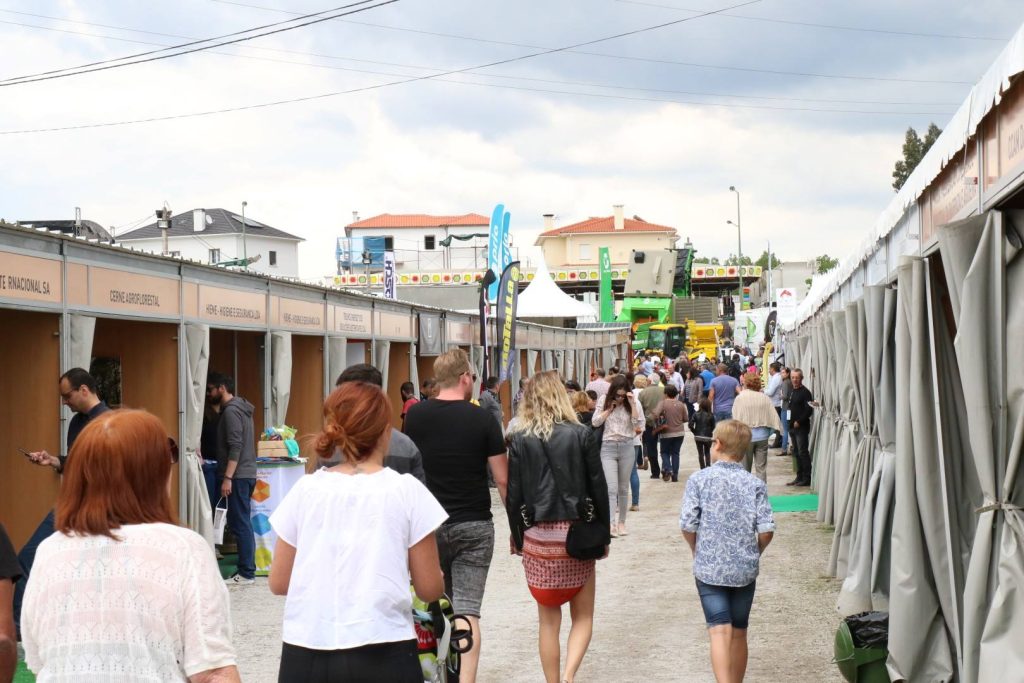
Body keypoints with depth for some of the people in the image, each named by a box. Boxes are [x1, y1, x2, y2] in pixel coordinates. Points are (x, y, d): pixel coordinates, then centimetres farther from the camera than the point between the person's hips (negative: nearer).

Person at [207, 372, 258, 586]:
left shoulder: (231, 411, -13)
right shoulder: (239, 408, 17)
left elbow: (235, 447, -21)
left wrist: (227, 478, -22)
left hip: (239, 476, -10)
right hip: (246, 474, 10)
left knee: (240, 523, -7)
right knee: (240, 522, 12)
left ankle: (246, 573, -5)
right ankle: (245, 569, 16)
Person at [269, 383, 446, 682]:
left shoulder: (305, 490, 1)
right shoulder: (406, 490, -5)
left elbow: (278, 583, 6)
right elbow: (430, 589, -1)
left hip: (304, 657, 2)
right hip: (381, 656, -2)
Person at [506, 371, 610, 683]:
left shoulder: (520, 439, -3)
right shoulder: (582, 435, -4)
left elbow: (514, 494, -2)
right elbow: (598, 488, -1)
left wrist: (518, 538, 8)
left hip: (539, 537, 1)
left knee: (549, 620, 12)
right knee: (583, 616, 11)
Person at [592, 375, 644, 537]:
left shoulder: (634, 402, 1)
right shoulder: (604, 400, 3)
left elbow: (639, 426, -8)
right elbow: (596, 422, -3)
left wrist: (632, 405, -14)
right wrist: (610, 407, -8)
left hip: (627, 447, 1)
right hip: (608, 447, -1)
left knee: (623, 488, 10)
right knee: (611, 488, -13)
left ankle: (621, 522, 21)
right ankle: (611, 524, -20)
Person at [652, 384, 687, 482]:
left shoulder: (663, 403, -11)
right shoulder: (680, 404, -1)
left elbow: (656, 415, -24)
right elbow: (685, 419, 6)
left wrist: (660, 419, -4)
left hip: (667, 433, -3)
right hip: (679, 432, 3)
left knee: (665, 452, 15)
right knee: (675, 453, 10)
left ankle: (667, 469, -7)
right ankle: (675, 475, 8)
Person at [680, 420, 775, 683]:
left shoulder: (699, 479, -6)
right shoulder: (755, 484, -1)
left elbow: (687, 524, -10)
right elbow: (767, 530, -7)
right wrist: (754, 553, 12)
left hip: (709, 568, -2)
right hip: (745, 570, 3)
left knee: (720, 631, -7)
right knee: (739, 632, 16)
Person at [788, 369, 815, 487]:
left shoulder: (805, 392, -11)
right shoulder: (792, 391, 15)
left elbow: (809, 410, -18)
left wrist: (798, 422, -16)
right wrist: (790, 422, 10)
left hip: (802, 427, -9)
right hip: (793, 427, 9)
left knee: (803, 452, -7)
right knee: (797, 453, 12)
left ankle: (807, 478, -3)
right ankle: (799, 477, 18)